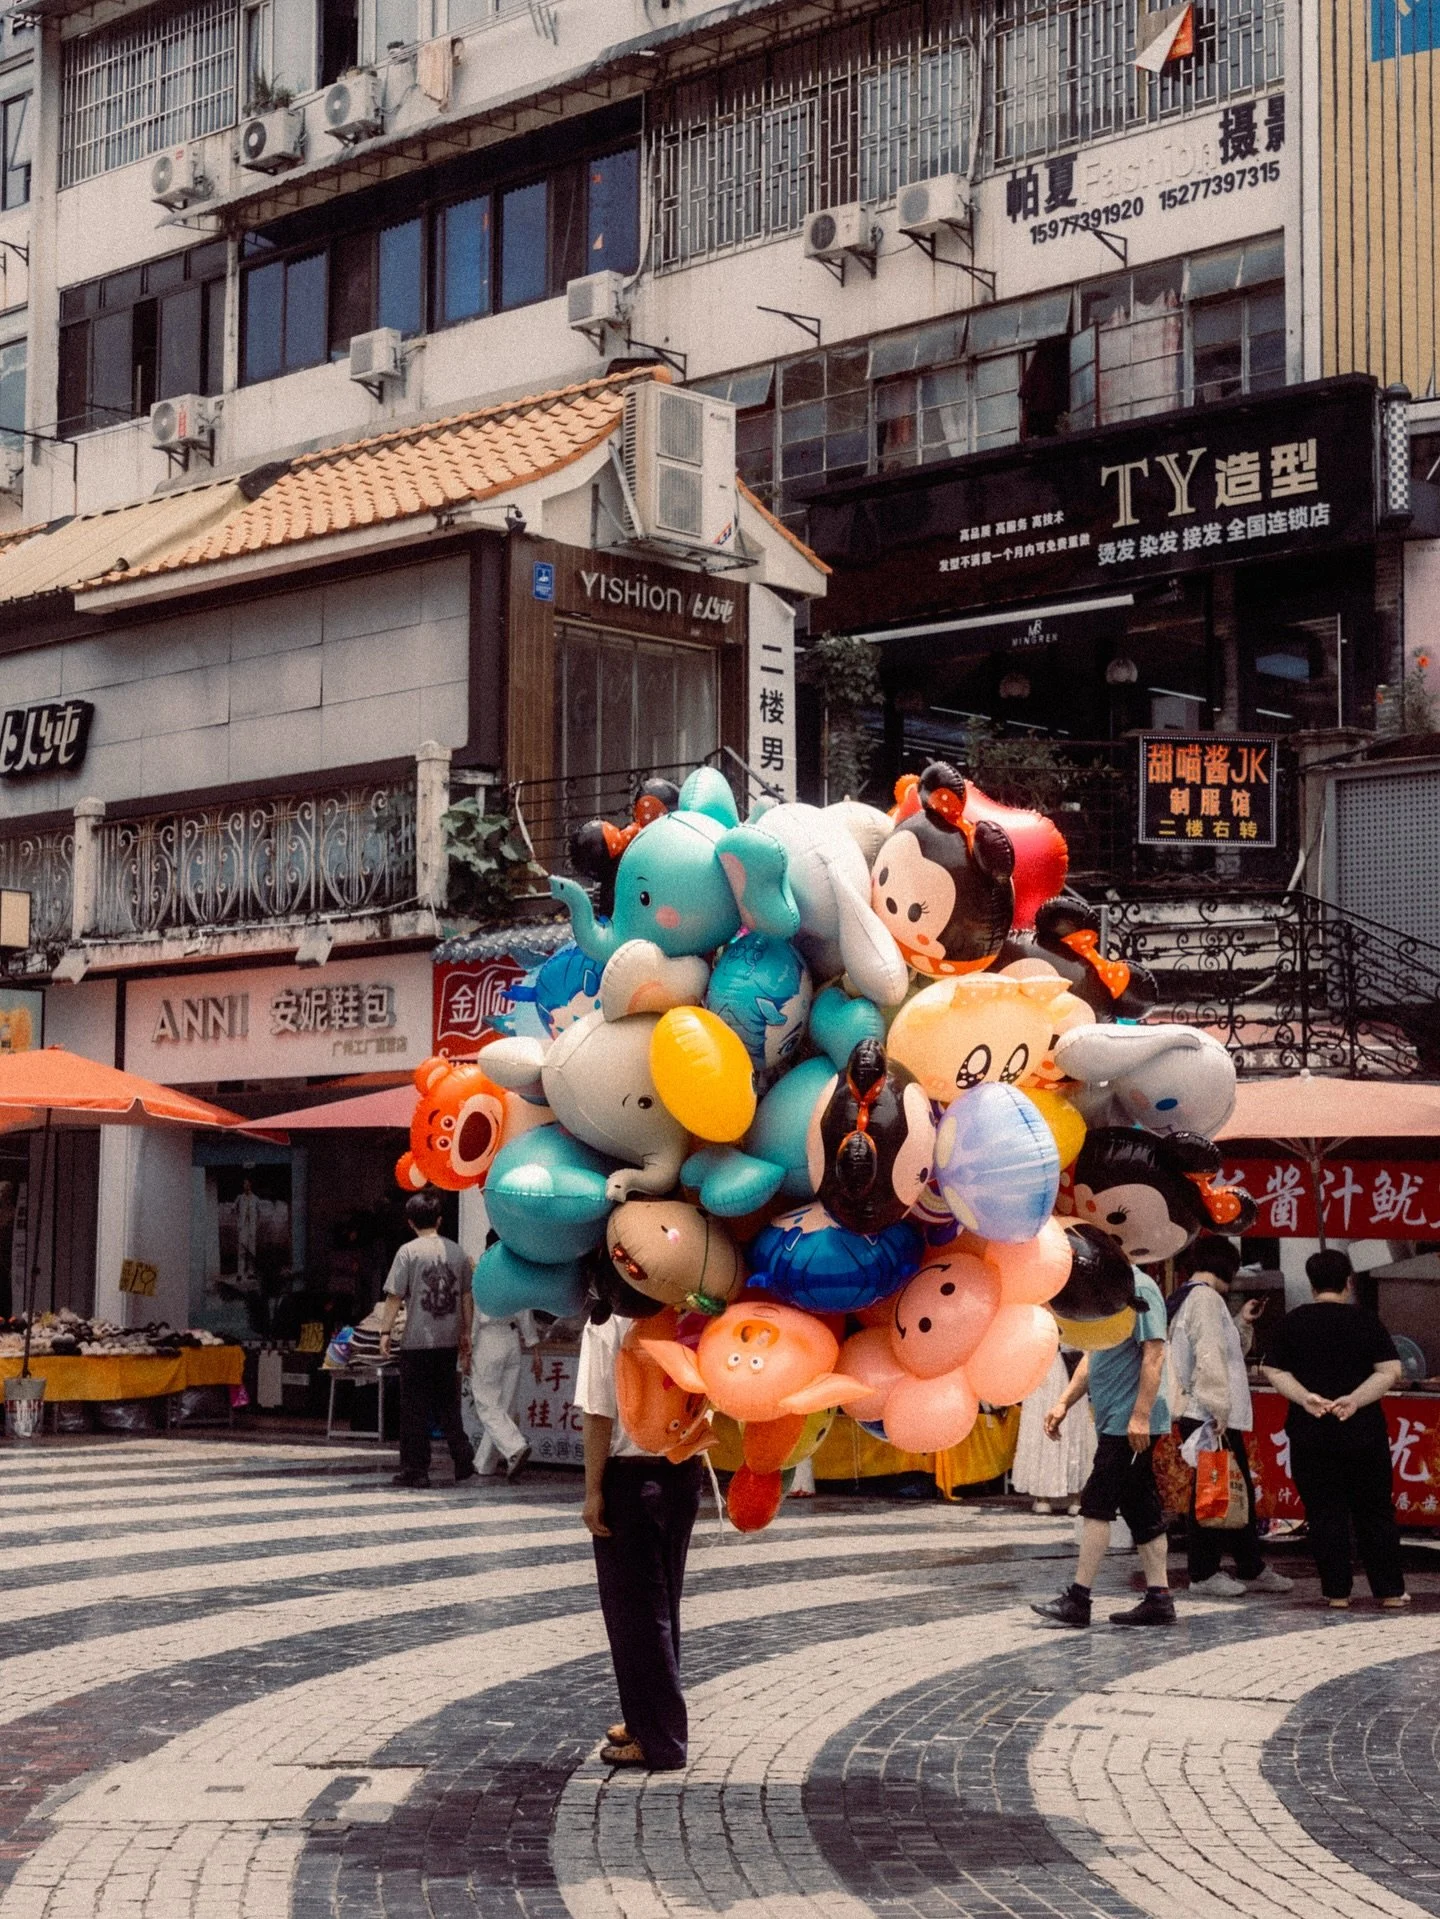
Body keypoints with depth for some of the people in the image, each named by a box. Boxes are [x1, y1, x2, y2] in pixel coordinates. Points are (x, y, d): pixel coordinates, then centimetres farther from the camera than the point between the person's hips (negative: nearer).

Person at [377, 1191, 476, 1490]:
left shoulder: (408, 1252, -7)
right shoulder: (456, 1252, 6)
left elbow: (394, 1297, -9)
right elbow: (466, 1297, 11)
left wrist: (385, 1332, -2)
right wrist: (466, 1334, 19)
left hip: (417, 1342, -4)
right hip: (449, 1341, 4)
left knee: (415, 1408, 3)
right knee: (448, 1404, 15)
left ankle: (415, 1469, 5)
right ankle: (464, 1459, 7)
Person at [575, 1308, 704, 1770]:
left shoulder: (607, 1324, -13)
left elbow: (599, 1415, -14)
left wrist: (593, 1491, -9)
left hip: (629, 1476, -6)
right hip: (683, 1473, 6)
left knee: (634, 1609, 3)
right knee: (663, 1605, 18)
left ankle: (658, 1740, 7)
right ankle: (649, 1721, 29)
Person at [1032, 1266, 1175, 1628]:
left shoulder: (1138, 1289, -15)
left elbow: (1154, 1354, -20)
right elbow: (1093, 1358, 23)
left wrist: (1141, 1415, -24)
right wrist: (1064, 1402, 17)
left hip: (1131, 1425, -10)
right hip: (1113, 1422, 10)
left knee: (1097, 1506, -8)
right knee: (1140, 1511, 10)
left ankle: (1078, 1599, -6)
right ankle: (1158, 1598, 13)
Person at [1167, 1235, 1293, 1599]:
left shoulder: (1186, 1299, 19)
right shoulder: (1205, 1298, -12)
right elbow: (1210, 1358, -20)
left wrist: (1241, 1322, 14)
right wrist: (1219, 1411, -22)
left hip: (1204, 1414, 10)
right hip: (1207, 1415, -10)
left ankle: (1252, 1569, 19)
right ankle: (1204, 1573, 3)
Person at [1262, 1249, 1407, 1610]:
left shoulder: (1293, 1322, 1)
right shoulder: (1365, 1321, -1)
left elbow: (1274, 1371, -3)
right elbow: (1391, 1371, -7)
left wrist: (1305, 1397, -13)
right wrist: (1355, 1399, -13)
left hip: (1310, 1433, 0)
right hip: (1363, 1432, 0)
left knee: (1325, 1513, 5)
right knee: (1375, 1513, 8)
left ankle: (1337, 1591, 5)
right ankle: (1390, 1591, 10)